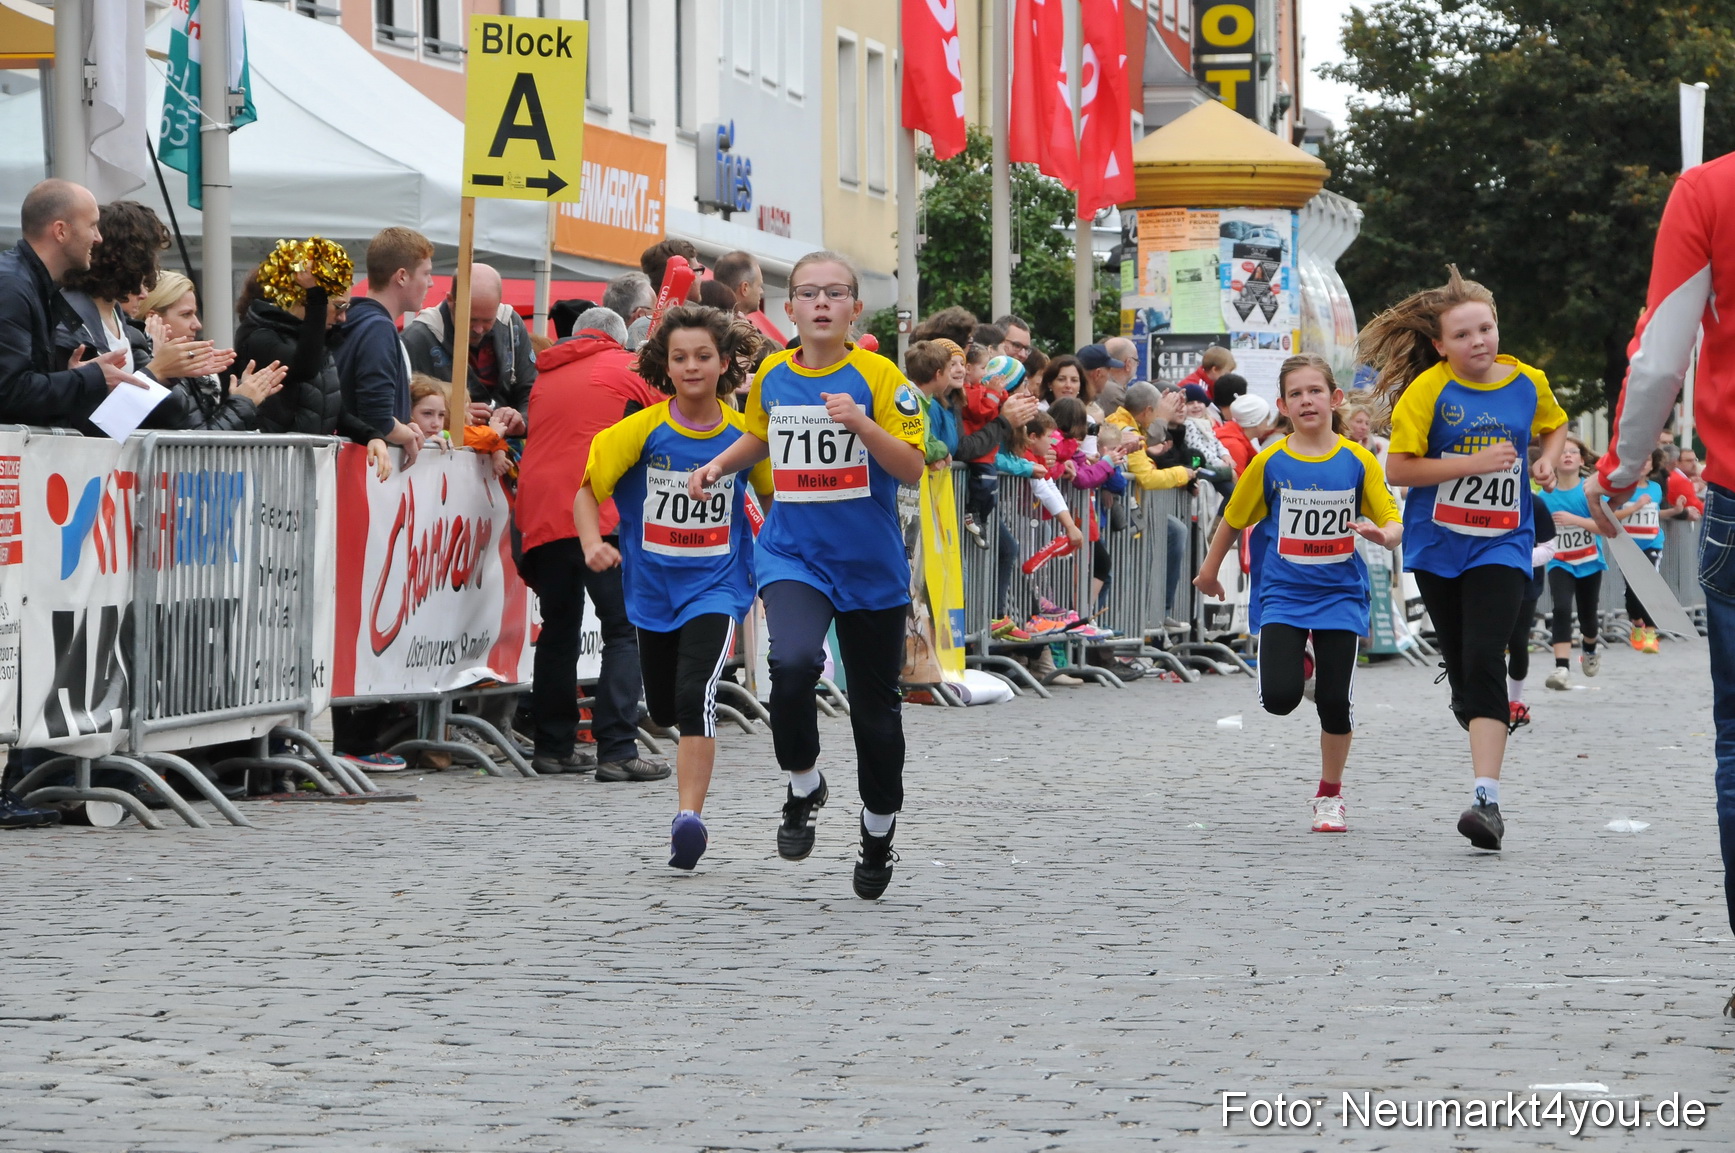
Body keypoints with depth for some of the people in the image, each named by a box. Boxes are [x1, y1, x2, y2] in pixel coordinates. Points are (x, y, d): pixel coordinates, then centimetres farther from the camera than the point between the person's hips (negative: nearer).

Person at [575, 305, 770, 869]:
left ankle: (689, 817, -24)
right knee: (663, 709, 17)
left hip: (715, 585, -2)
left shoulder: (743, 434, -6)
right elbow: (588, 490, -4)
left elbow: (773, 494, 11)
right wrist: (592, 543, -21)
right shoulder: (642, 430, -10)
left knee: (695, 696, -24)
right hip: (652, 586, 2)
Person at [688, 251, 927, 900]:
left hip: (871, 565, -1)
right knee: (793, 662, -28)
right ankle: (803, 787, -3)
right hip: (792, 555, 1)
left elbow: (912, 469, -12)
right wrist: (719, 465, 7)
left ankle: (879, 828, 35)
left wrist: (860, 422, -26)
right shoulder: (771, 376, 3)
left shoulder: (877, 375, -8)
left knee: (874, 706, 10)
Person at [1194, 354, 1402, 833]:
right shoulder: (1269, 463, -3)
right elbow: (1234, 519, 10)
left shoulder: (1357, 461, -3)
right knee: (1279, 698, -15)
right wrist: (1209, 571, 19)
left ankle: (1330, 794, 19)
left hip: (1339, 593, 0)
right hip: (1282, 593, 0)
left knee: (1335, 702, -3)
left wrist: (1383, 535, -25)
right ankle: (1295, 664, 23)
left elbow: (1392, 523, -1)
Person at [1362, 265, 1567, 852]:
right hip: (1438, 544, 1)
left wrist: (1548, 459, -1)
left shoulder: (1527, 382, -1)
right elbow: (1399, 469, -12)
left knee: (1484, 661, -16)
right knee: (1461, 664, 12)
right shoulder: (1428, 391, -10)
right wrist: (1474, 463, -20)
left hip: (1501, 545, -1)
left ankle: (1487, 797, -24)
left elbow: (1555, 424, 21)